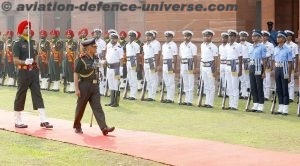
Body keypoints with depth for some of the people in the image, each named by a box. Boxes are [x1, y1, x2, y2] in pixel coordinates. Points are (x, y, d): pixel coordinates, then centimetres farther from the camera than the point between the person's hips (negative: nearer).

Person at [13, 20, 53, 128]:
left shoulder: (32, 42, 13)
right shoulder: (18, 43, -7)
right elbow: (15, 60, -14)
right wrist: (25, 62, -31)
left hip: (33, 72, 6)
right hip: (24, 72, -6)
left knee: (38, 95, 1)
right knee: (20, 97, 3)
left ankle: (43, 120, -2)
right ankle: (18, 121, 13)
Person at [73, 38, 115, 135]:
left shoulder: (94, 58, 8)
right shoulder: (81, 59, -12)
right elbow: (76, 74, -12)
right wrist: (76, 89, -16)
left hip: (94, 86, 6)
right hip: (84, 86, -5)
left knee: (97, 107, -3)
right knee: (80, 108, 8)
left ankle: (104, 128, -12)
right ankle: (77, 126, 27)